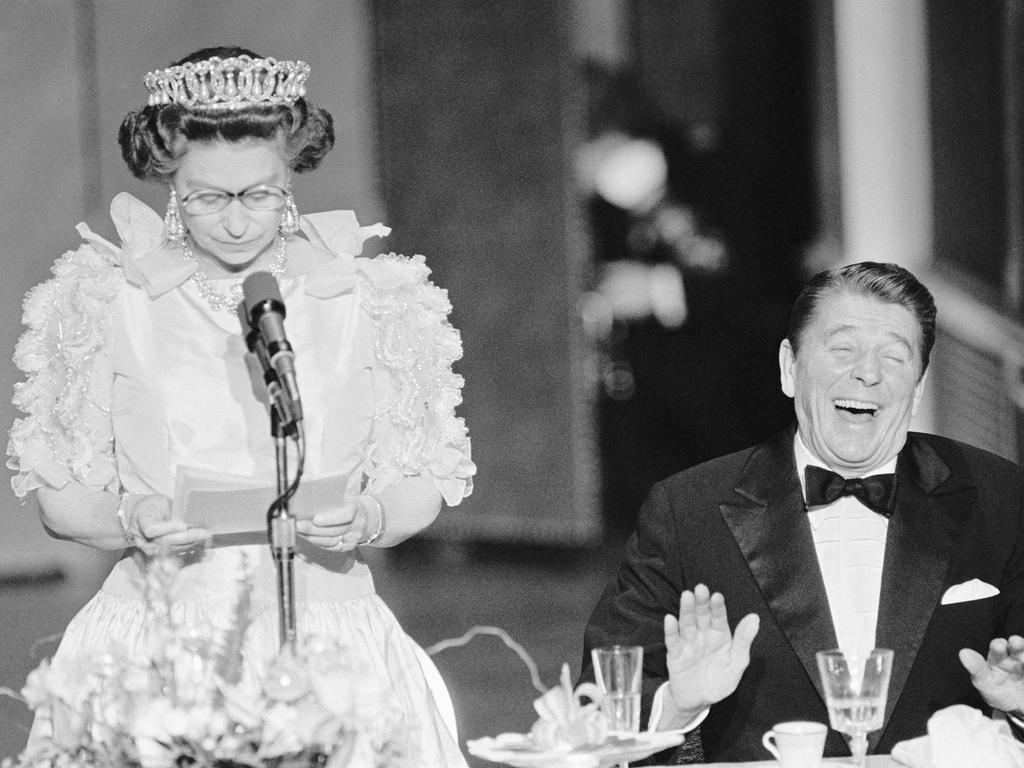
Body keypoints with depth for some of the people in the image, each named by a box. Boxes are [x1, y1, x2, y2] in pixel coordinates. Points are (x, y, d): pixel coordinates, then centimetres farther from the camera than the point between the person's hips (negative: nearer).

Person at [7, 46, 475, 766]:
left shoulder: (370, 301, 6)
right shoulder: (104, 302, 5)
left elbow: (424, 483, 11)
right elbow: (58, 495, 8)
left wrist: (366, 519, -11)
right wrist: (130, 520, -13)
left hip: (327, 636, 0)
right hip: (157, 642, 0)